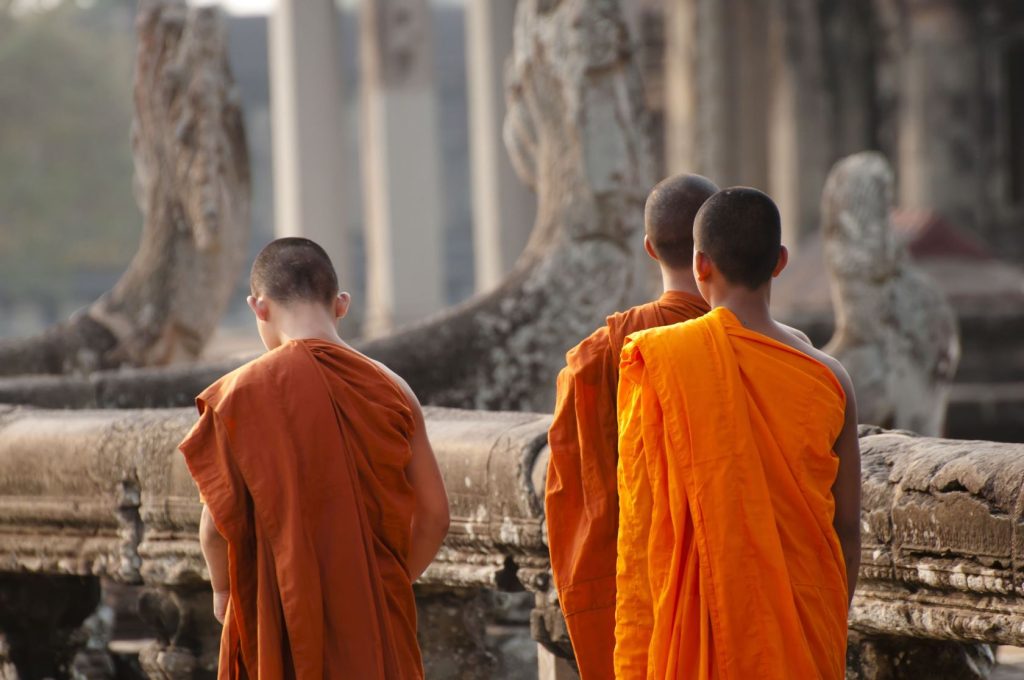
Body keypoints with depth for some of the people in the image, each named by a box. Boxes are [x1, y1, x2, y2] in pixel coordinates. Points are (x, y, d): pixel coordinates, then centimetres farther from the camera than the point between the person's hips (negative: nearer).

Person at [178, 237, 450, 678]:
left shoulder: (241, 394, -9)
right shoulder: (390, 389, -1)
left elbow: (218, 522, -8)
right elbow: (433, 516, 1)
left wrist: (223, 590, 10)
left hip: (279, 626, -2)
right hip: (377, 626, 2)